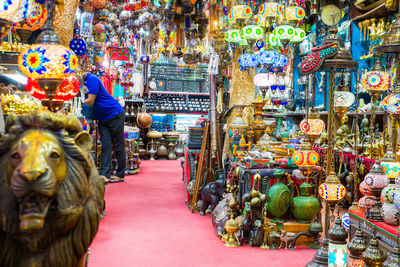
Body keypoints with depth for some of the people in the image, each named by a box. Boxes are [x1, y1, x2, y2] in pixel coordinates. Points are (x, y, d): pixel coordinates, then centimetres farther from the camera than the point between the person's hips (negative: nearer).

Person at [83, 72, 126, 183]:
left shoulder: (92, 79, -19)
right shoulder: (82, 81, 9)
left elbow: (90, 101, -23)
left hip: (115, 115, -8)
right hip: (102, 119, 8)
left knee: (118, 146, 1)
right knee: (106, 146, 1)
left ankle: (120, 175, 8)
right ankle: (105, 175, -3)